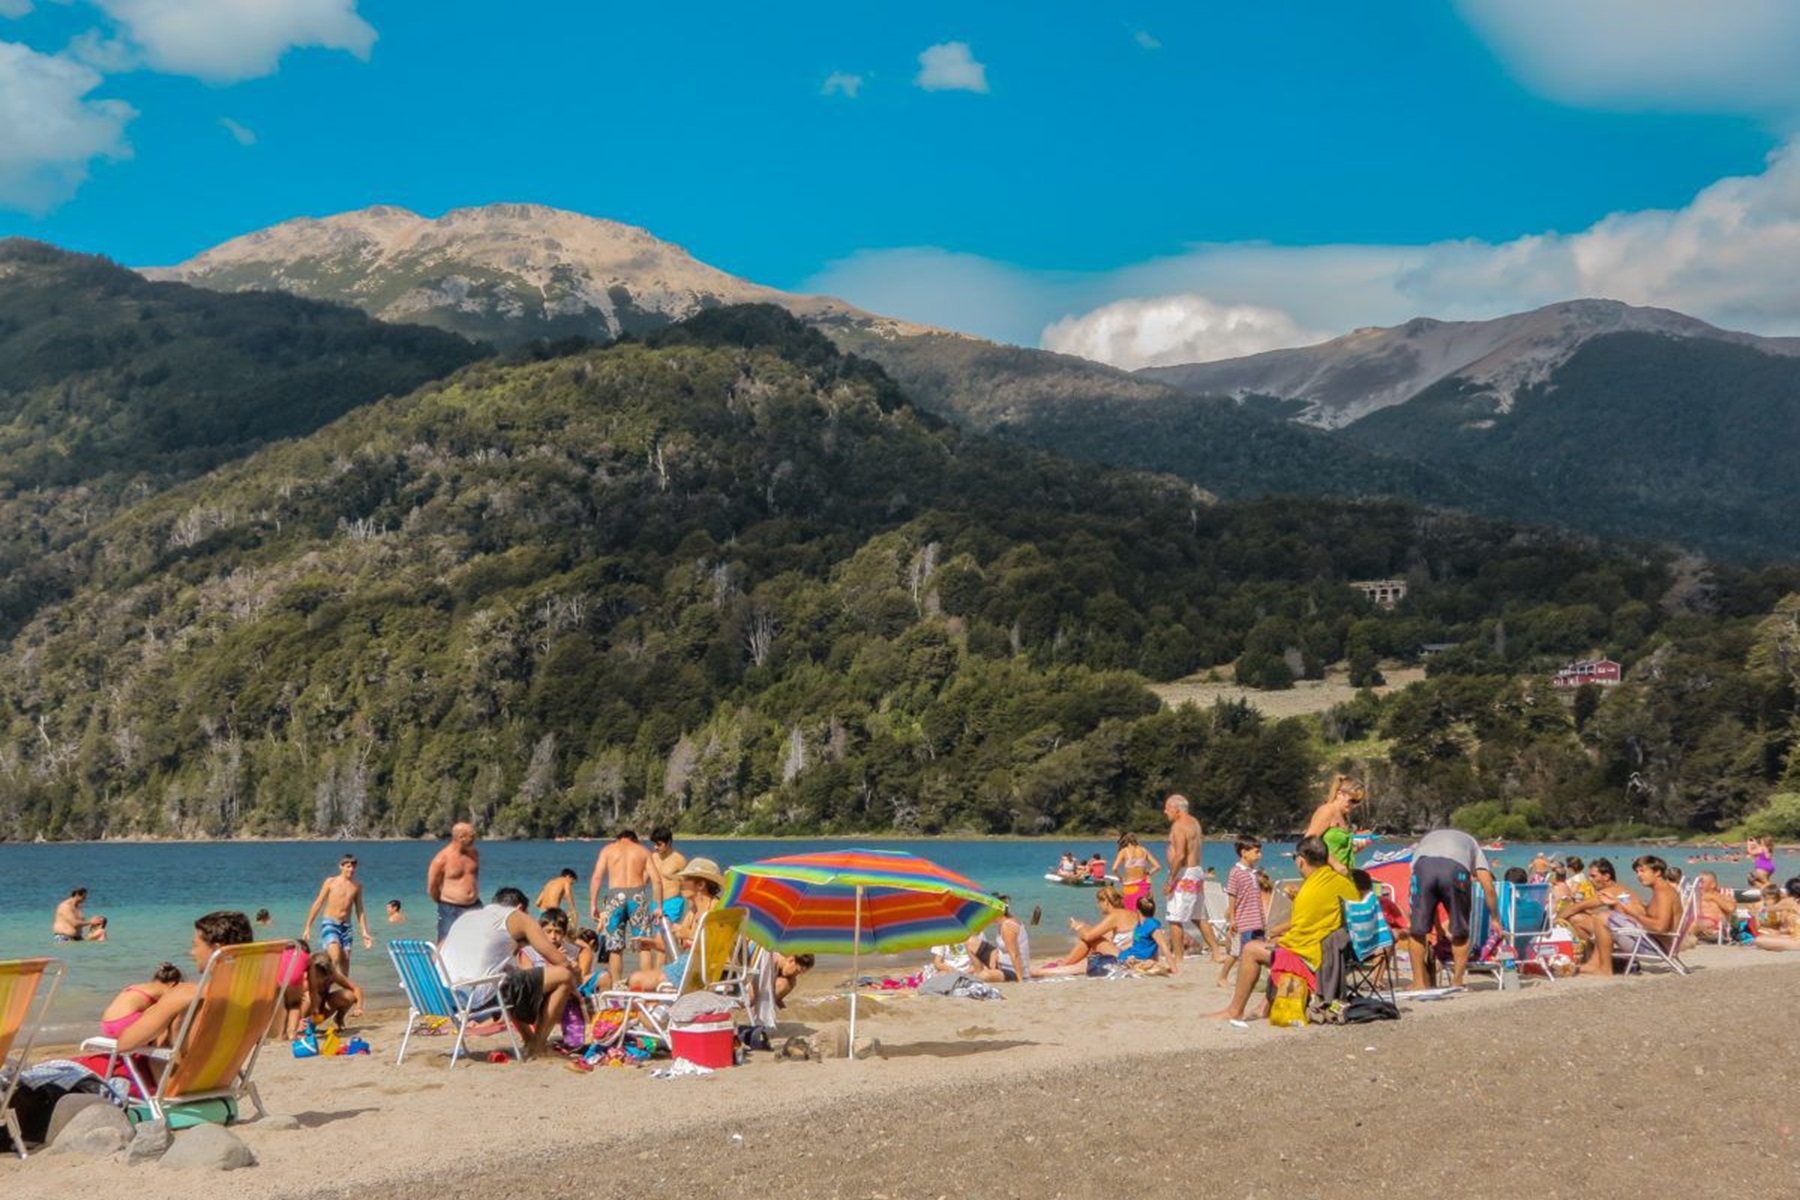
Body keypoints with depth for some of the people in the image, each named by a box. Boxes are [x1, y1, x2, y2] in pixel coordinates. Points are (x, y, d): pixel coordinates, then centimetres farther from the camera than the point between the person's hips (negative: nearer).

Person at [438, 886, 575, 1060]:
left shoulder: (465, 917, 26)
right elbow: (560, 961, 6)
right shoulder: (517, 918, 10)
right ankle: (536, 1047, 8)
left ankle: (528, 1039, 32)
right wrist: (573, 985, 25)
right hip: (482, 996, -8)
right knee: (563, 975, 2)